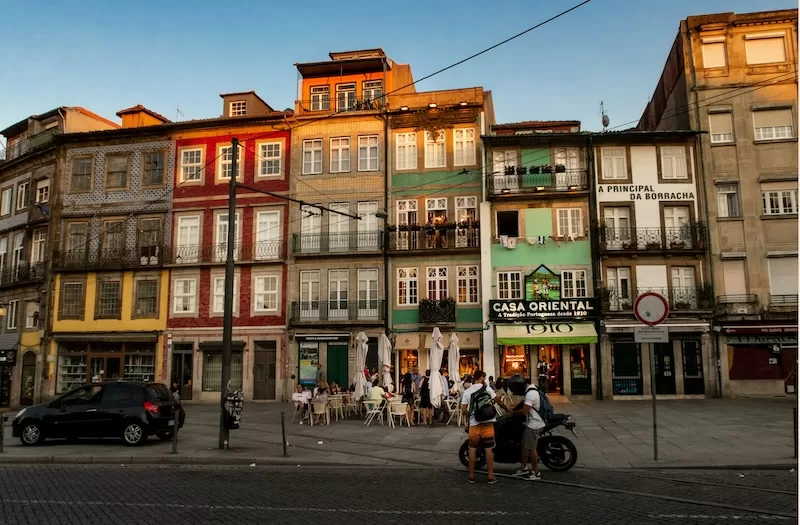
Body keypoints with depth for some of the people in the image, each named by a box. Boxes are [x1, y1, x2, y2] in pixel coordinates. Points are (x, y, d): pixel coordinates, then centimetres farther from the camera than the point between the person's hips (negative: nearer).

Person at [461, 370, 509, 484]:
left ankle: (471, 475, 16)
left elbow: (463, 409, 0)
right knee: (488, 449, 4)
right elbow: (498, 401, 0)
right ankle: (490, 476, 8)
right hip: (487, 423, -2)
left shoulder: (467, 391, 5)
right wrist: (507, 409, 17)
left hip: (474, 424, 2)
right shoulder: (487, 388, -1)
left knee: (472, 449, 12)